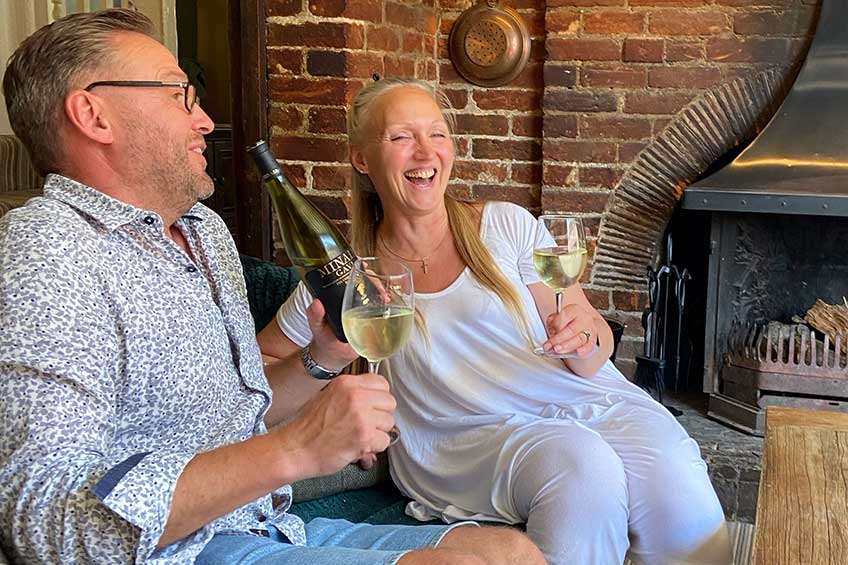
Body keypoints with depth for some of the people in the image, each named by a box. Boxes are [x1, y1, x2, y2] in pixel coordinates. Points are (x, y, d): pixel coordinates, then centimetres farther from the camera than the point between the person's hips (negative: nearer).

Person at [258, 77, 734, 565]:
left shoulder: (507, 225, 6)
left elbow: (598, 350, 6)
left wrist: (584, 340, -17)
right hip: (471, 434, -1)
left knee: (671, 479, -30)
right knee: (582, 465, -33)